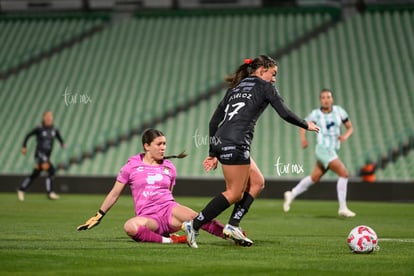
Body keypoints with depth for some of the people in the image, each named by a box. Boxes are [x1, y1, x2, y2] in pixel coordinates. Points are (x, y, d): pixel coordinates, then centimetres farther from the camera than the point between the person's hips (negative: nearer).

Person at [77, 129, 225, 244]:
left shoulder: (169, 167, 15)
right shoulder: (131, 166, 7)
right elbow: (114, 194, 14)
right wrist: (98, 216, 13)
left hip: (169, 209, 2)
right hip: (149, 217, -2)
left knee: (196, 217, -32)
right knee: (130, 226, -39)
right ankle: (167, 240, -36)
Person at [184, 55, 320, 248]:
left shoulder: (236, 88, 25)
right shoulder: (264, 87, 6)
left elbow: (214, 120, 22)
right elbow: (285, 113, 1)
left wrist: (213, 153, 24)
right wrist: (306, 125, 19)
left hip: (219, 141, 8)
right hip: (235, 143, -8)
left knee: (257, 183, 16)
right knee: (234, 193, -2)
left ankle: (233, 225, 7)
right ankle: (194, 225, -6)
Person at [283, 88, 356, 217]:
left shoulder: (339, 111, 3)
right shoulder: (315, 114, -4)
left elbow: (350, 128, 10)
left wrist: (345, 136, -12)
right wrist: (303, 138, -5)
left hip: (332, 151, 6)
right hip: (323, 149, -6)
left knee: (314, 178, 15)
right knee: (344, 174, -16)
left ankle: (291, 195, 34)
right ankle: (342, 208, -10)